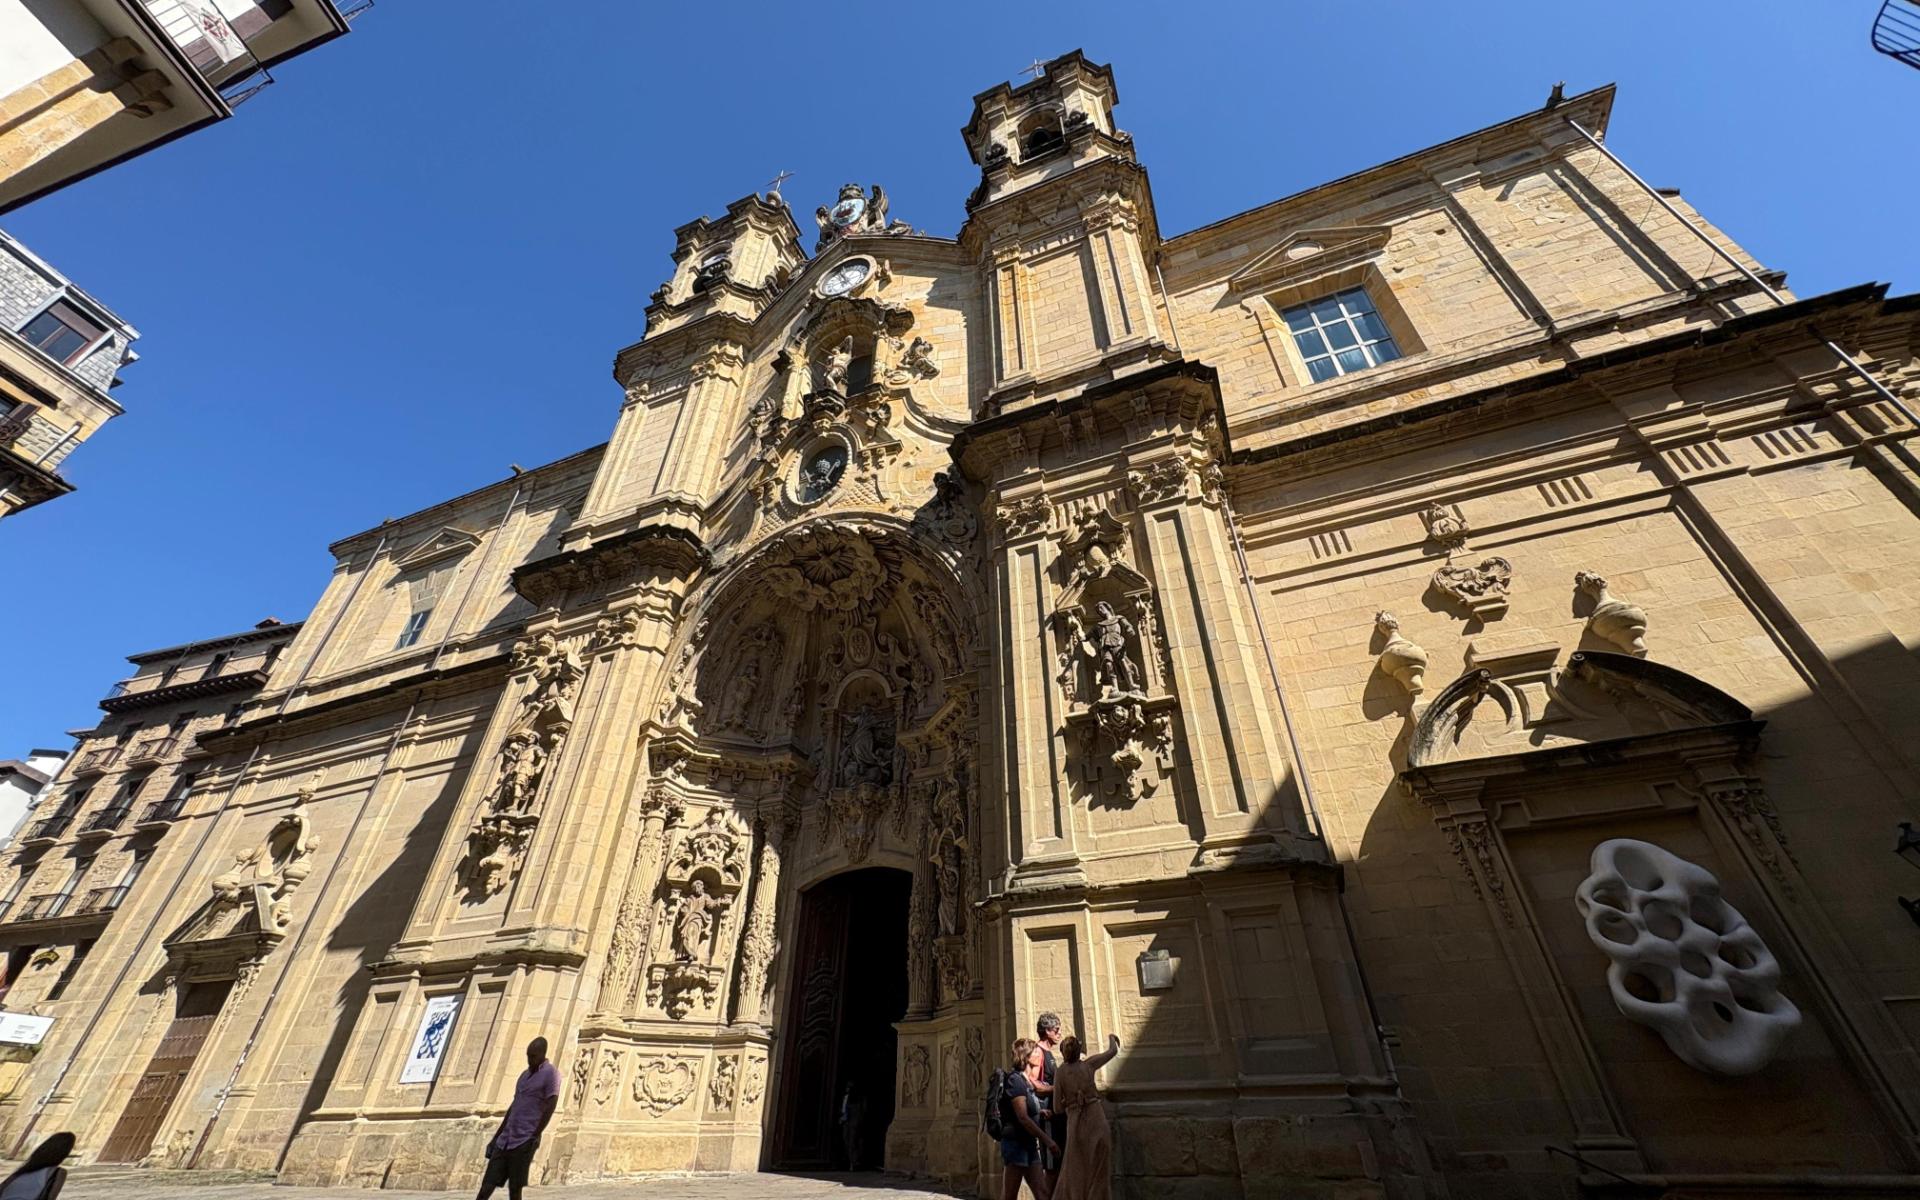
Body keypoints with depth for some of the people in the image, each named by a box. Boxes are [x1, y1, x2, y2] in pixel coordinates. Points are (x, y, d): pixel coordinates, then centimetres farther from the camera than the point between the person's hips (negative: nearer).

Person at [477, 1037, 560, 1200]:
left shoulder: (550, 1074, -8)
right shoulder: (524, 1074, 16)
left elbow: (550, 1108, -13)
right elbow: (513, 1106, 20)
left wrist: (534, 1138, -15)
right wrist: (496, 1136, 17)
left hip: (524, 1141, -7)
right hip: (506, 1139, 7)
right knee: (487, 1183, 1)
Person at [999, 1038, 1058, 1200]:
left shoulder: (1028, 1082, 15)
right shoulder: (1015, 1079, -14)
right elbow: (1022, 1117, -21)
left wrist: (1039, 1112, 2)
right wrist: (1047, 1139, -21)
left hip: (1029, 1145, 9)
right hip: (1016, 1143, -9)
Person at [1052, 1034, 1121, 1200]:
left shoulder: (1060, 1072, -1)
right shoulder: (1088, 1065, 0)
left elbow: (1057, 1108, 1)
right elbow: (1113, 1051, 13)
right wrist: (1111, 1037, 32)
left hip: (1077, 1124, 0)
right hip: (1097, 1121, 0)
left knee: (1074, 1174, 12)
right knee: (1097, 1173, 12)